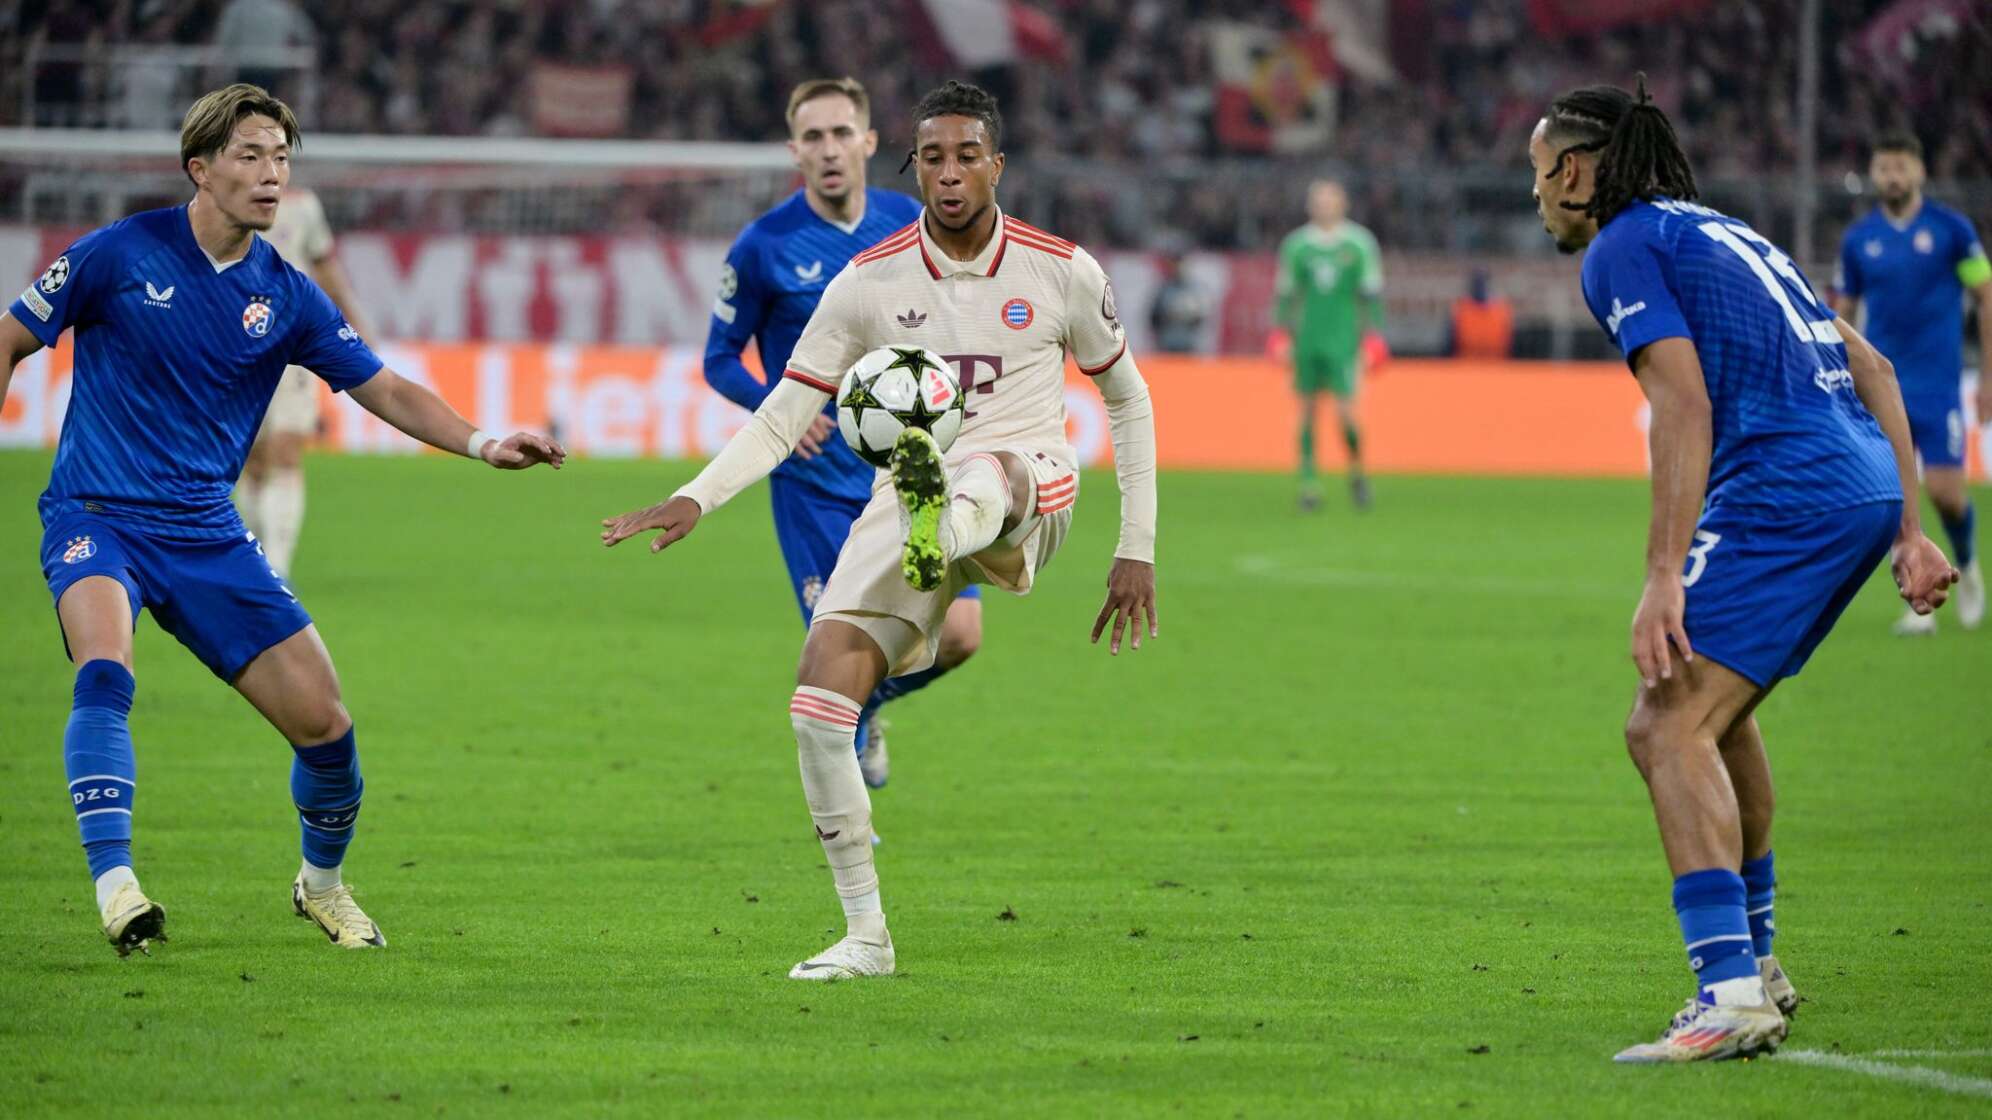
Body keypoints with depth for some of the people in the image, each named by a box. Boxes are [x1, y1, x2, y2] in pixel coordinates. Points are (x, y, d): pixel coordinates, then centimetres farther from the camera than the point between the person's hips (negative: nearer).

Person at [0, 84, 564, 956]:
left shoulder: (287, 298, 3)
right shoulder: (121, 254, -7)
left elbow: (385, 390, 6)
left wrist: (480, 444, -9)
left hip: (206, 535, 4)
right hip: (96, 519, -4)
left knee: (322, 718, -2)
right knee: (105, 671, -34)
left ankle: (321, 881, 25)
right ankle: (114, 885, -35)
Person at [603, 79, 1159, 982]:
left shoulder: (1062, 271, 0)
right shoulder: (868, 282, 2)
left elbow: (1127, 400, 13)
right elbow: (782, 418, 3)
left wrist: (1137, 552, 10)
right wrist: (693, 500, -13)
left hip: (1027, 499, -2)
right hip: (903, 498, 2)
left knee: (986, 469, -42)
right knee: (818, 703, -15)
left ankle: (942, 538, -80)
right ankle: (865, 935, -3)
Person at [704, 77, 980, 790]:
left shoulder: (912, 225, 2)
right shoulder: (764, 246, -8)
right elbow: (720, 359, 0)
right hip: (816, 482, -3)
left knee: (958, 632, -6)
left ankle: (867, 706, 26)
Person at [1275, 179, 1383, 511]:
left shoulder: (1359, 244, 1)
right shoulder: (1296, 245, 6)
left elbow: (1371, 294, 4)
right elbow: (1286, 294, 11)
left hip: (1344, 341, -2)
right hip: (1307, 342, 2)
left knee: (1345, 412, -10)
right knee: (1308, 411, 2)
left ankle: (1357, 471, 14)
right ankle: (1309, 482, 8)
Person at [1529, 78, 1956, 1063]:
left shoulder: (1622, 251, -1)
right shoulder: (1721, 232, 26)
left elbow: (1685, 406, -15)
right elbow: (1869, 367, 24)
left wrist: (1664, 576, -20)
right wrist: (1909, 530, 22)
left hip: (1784, 491, -10)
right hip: (1868, 481, 10)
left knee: (1669, 726, -16)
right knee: (1716, 706, 27)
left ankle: (1731, 994, -28)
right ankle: (1753, 959, 34)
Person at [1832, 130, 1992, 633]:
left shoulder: (1950, 228, -3)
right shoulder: (1858, 238, 5)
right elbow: (1842, 314, 13)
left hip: (1937, 383, -2)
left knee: (1944, 491, -7)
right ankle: (1919, 605, 1)